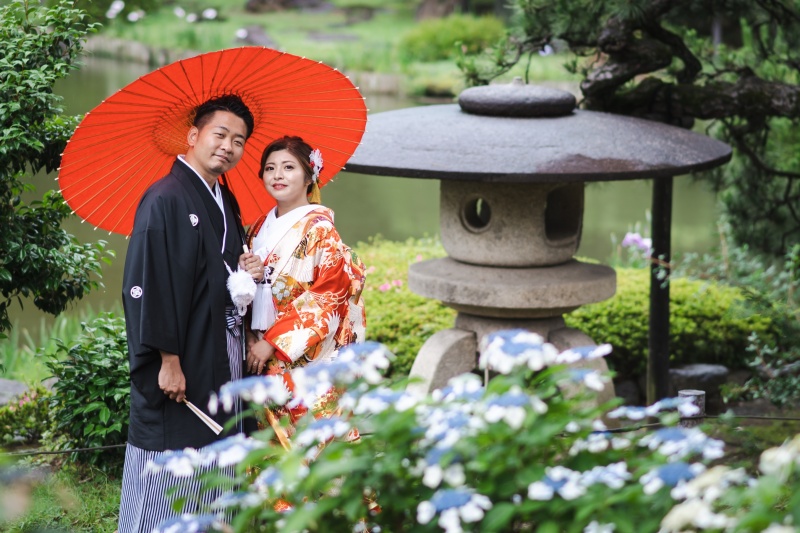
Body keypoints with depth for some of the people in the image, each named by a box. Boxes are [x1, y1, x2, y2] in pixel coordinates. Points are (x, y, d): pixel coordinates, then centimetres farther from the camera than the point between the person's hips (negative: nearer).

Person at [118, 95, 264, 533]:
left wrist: (247, 273, 1)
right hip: (181, 367, -8)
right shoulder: (165, 200, -13)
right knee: (168, 488, -3)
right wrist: (168, 361, -21)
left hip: (222, 363, 9)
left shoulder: (226, 203, 13)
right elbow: (149, 286, -19)